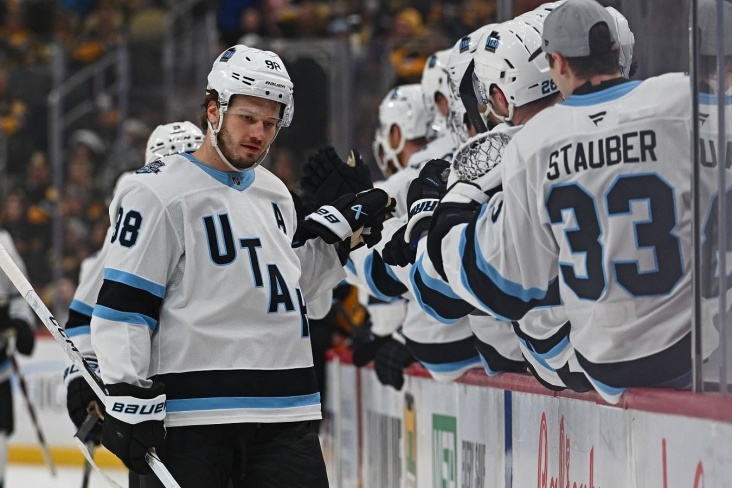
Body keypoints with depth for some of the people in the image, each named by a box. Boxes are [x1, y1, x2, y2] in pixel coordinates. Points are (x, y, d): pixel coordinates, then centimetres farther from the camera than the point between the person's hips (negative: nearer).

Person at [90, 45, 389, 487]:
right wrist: (129, 397, -15)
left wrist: (339, 232, 17)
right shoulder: (159, 193, -6)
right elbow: (122, 304, -10)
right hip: (187, 417, -6)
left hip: (285, 415, 7)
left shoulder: (275, 193, 18)